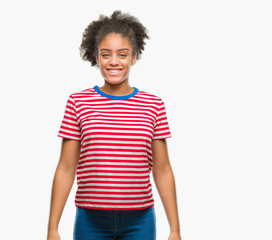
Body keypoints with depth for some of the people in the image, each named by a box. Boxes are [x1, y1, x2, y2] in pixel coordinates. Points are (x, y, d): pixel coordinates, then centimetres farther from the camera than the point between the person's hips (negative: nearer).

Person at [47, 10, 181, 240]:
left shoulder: (154, 105, 2)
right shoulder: (78, 102, 0)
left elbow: (162, 171, 4)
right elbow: (65, 170, 1)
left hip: (139, 221, 1)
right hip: (91, 221, 0)